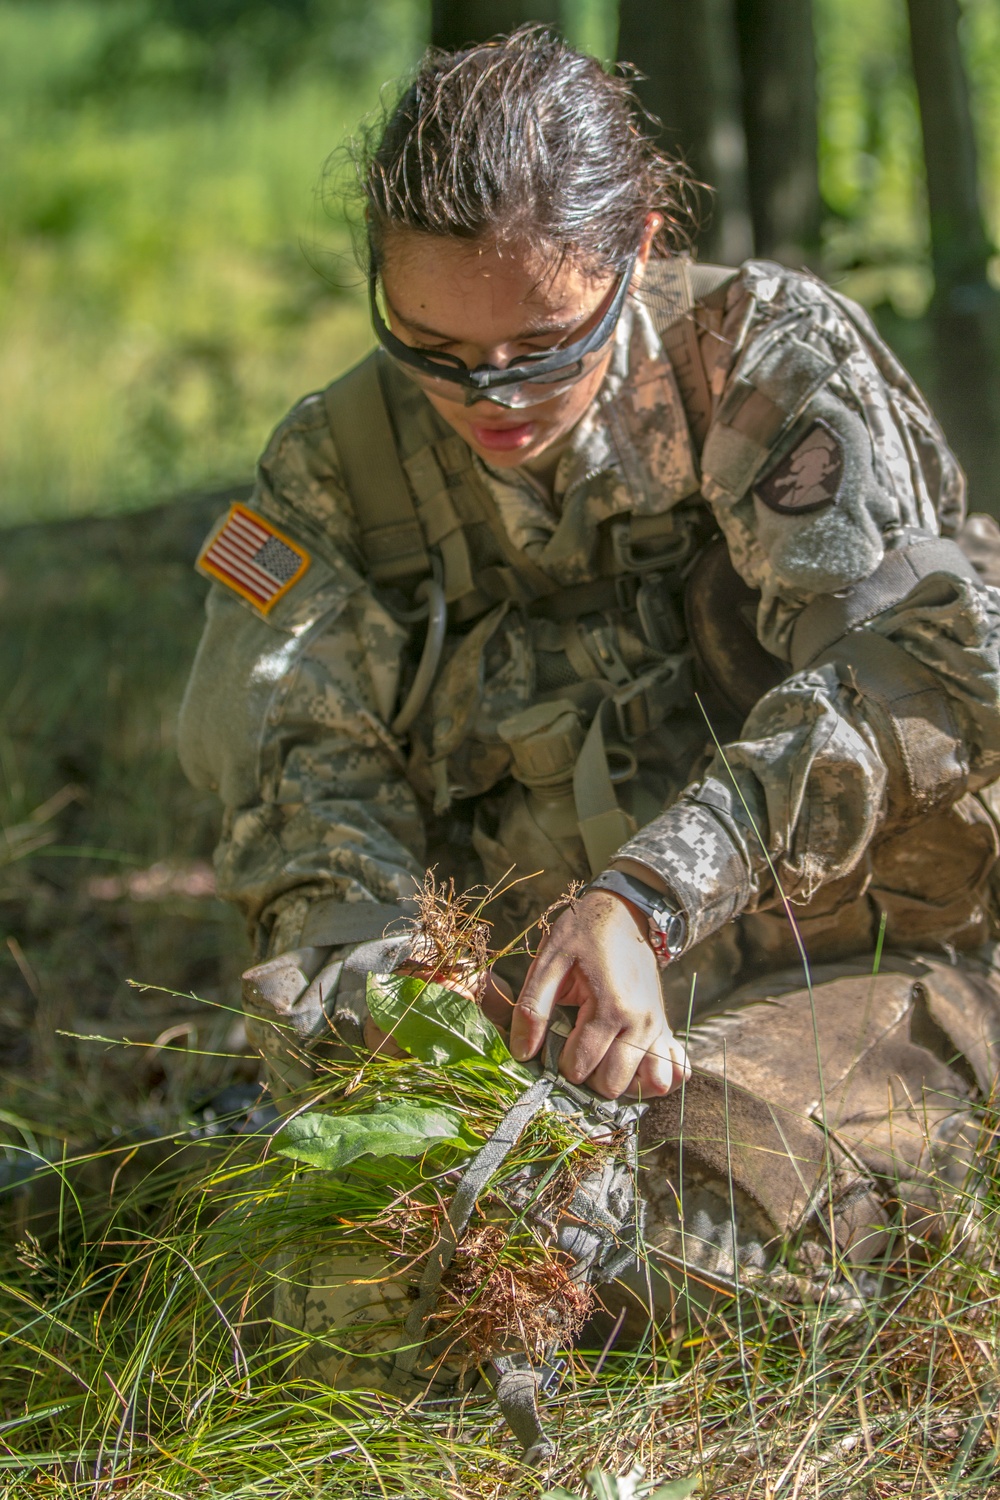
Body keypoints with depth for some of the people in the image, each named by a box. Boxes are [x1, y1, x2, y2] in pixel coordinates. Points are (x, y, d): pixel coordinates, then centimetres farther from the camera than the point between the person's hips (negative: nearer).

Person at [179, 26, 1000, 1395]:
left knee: (658, 1229, -29)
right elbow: (301, 746, -6)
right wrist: (343, 930, -31)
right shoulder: (340, 464, 1)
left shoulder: (769, 350, -11)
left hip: (854, 958, -3)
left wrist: (649, 897, -35)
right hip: (532, 984, 3)